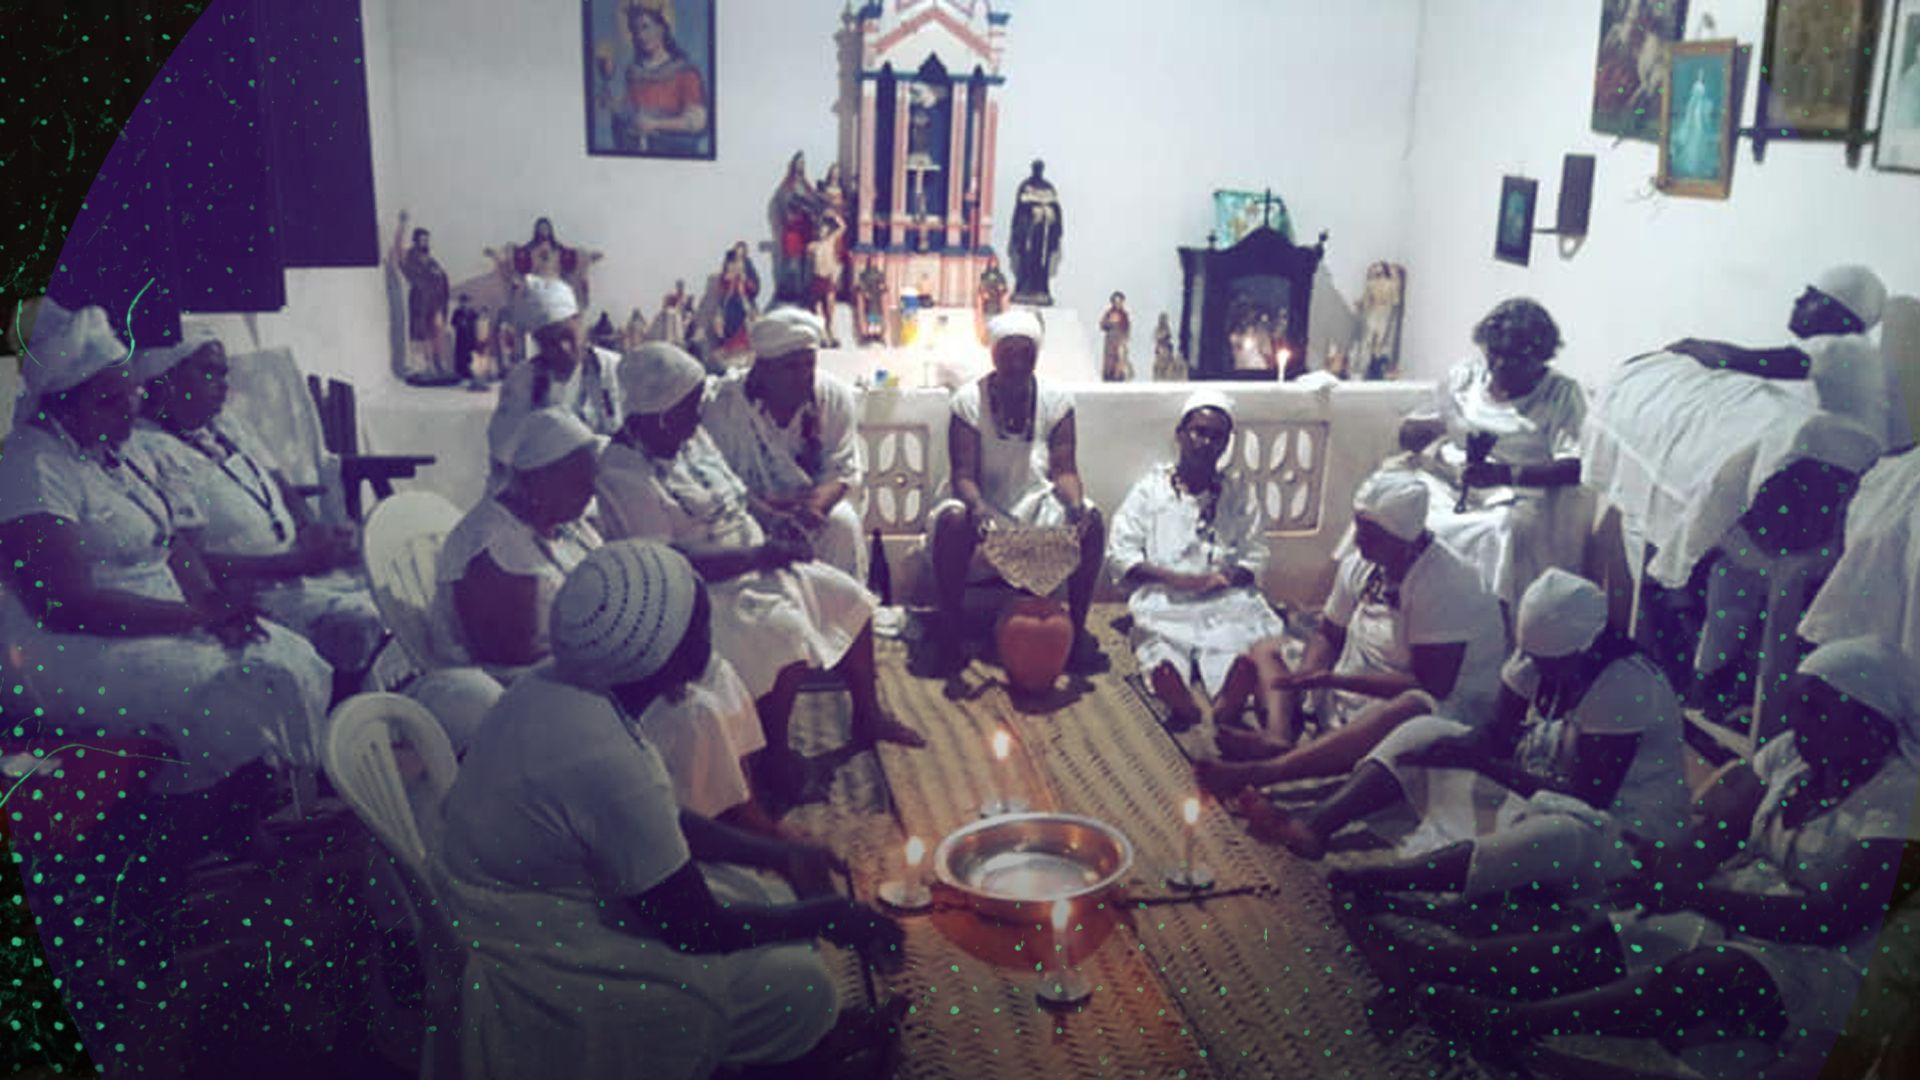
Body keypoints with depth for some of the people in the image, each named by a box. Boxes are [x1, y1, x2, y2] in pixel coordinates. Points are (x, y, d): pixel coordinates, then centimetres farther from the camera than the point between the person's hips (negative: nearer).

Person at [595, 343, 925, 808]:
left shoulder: (691, 437, 6)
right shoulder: (622, 474, -22)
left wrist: (775, 537, -3)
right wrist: (759, 555, -26)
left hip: (752, 564, 9)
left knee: (849, 596, 4)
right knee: (785, 631, -31)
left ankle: (868, 715, 22)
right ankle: (775, 761, -11)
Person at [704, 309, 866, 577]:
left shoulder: (836, 396, -8)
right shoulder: (723, 406, -17)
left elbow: (846, 470, -8)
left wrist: (818, 501, -32)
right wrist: (769, 512, -34)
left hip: (810, 504, 2)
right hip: (747, 511, -2)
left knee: (843, 523, -28)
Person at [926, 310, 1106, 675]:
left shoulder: (1056, 399, -2)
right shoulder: (969, 401, -7)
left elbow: (1064, 469, -5)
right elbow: (963, 474, -13)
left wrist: (1075, 504, -27)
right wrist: (977, 507, -36)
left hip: (1037, 503, 2)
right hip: (983, 504, -2)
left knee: (1092, 521, -27)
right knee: (953, 521, -35)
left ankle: (1077, 627, -13)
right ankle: (949, 630, -21)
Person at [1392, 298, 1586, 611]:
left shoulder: (1564, 395, 2)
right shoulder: (1466, 375, 14)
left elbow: (1575, 468, -12)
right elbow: (1407, 433, 15)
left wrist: (1505, 474, -26)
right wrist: (1435, 426, -10)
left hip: (1514, 495, -3)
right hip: (1443, 484, 4)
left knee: (1502, 533, -38)